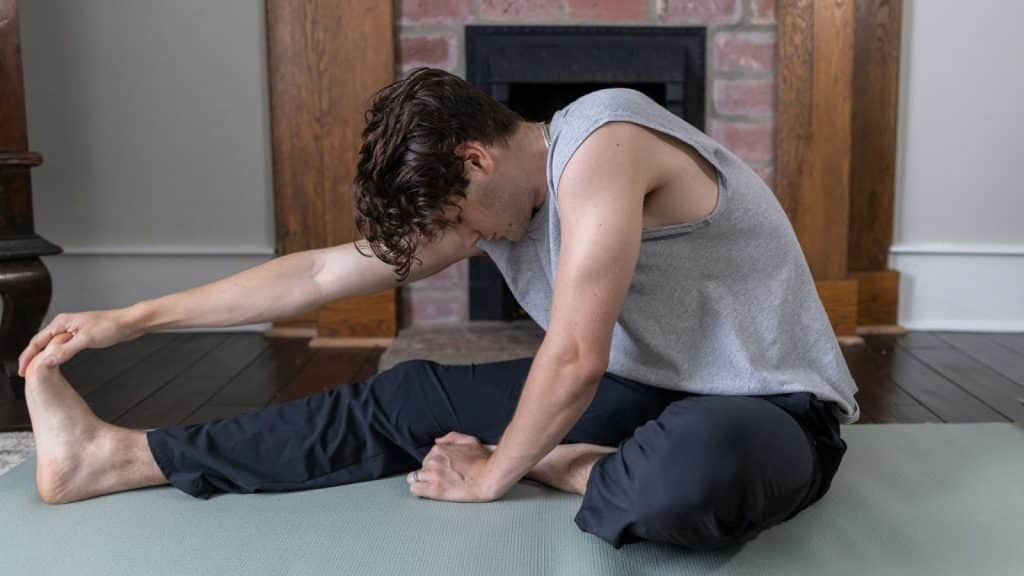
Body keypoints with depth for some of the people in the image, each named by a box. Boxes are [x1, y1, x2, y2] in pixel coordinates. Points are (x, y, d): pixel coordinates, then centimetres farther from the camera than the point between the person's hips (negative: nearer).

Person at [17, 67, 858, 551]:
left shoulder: (599, 143, -24)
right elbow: (322, 273, 4)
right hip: (649, 388, 7)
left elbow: (577, 359, -26)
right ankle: (116, 455, 6)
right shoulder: (493, 194, 1)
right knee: (408, 400, 0)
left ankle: (567, 470, -13)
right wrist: (131, 319, 7)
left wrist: (494, 474, -10)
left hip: (773, 408, -6)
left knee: (691, 475, -45)